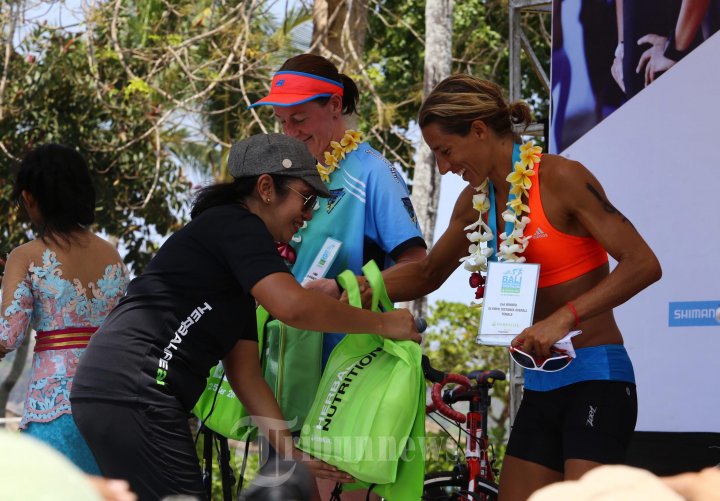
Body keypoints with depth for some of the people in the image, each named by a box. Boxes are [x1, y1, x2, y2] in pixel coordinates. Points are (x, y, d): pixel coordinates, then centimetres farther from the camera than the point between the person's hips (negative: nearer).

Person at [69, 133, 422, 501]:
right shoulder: (236, 225, -5)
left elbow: (245, 373, 21)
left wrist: (292, 453, 14)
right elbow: (292, 306, -19)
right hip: (136, 391, -11)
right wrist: (382, 323, -8)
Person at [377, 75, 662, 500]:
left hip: (597, 384, -8)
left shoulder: (560, 179, -12)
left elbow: (643, 264, -18)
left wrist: (563, 318, -27)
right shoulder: (476, 201, 10)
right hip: (541, 388, 8)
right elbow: (427, 274, 25)